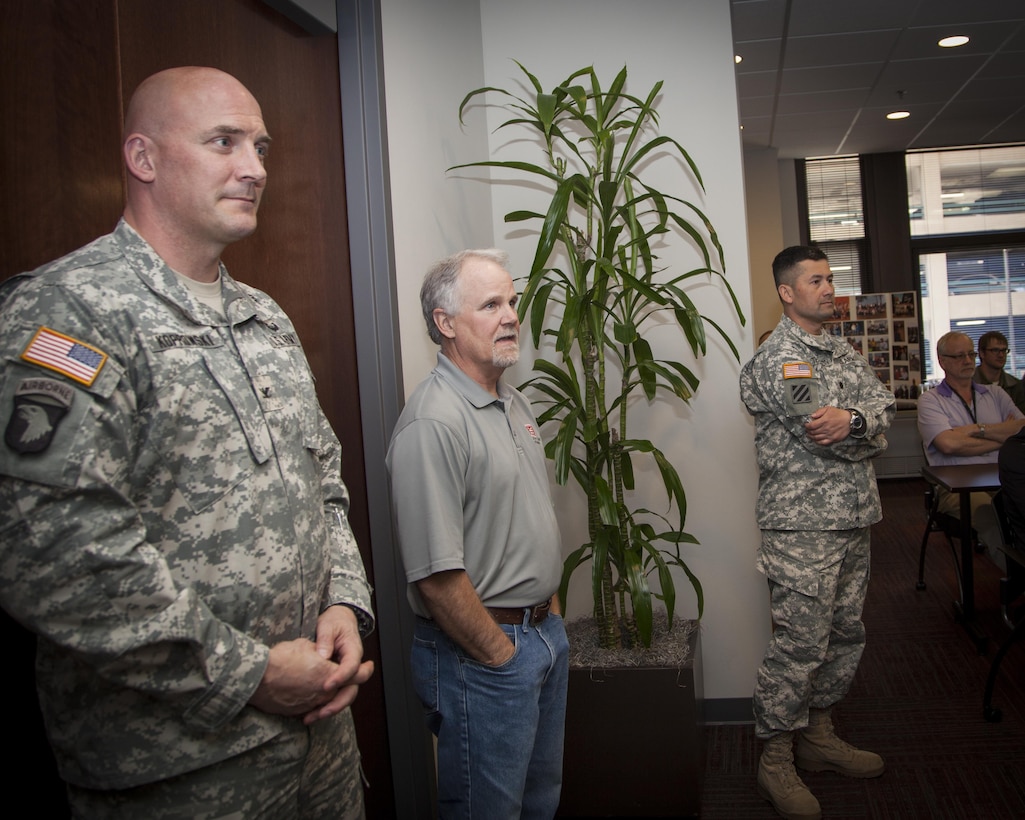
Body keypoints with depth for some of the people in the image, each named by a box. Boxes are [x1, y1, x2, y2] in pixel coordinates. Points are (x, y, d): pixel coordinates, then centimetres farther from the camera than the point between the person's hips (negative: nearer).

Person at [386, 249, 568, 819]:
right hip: (481, 651, -9)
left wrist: (551, 615, 14)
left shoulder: (515, 403, 9)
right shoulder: (433, 423, -22)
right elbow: (436, 575, -25)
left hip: (545, 632, 9)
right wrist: (501, 654, -14)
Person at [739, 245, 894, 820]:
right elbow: (823, 434, -19)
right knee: (801, 645, -4)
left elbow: (883, 406, 3)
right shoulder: (776, 359, -12)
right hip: (803, 525, -9)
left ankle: (820, 735, 31)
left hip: (853, 520, 9)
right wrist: (869, 432, -2)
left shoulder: (843, 352, 16)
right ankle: (776, 762, 10)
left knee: (846, 636, 16)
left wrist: (853, 419, -18)